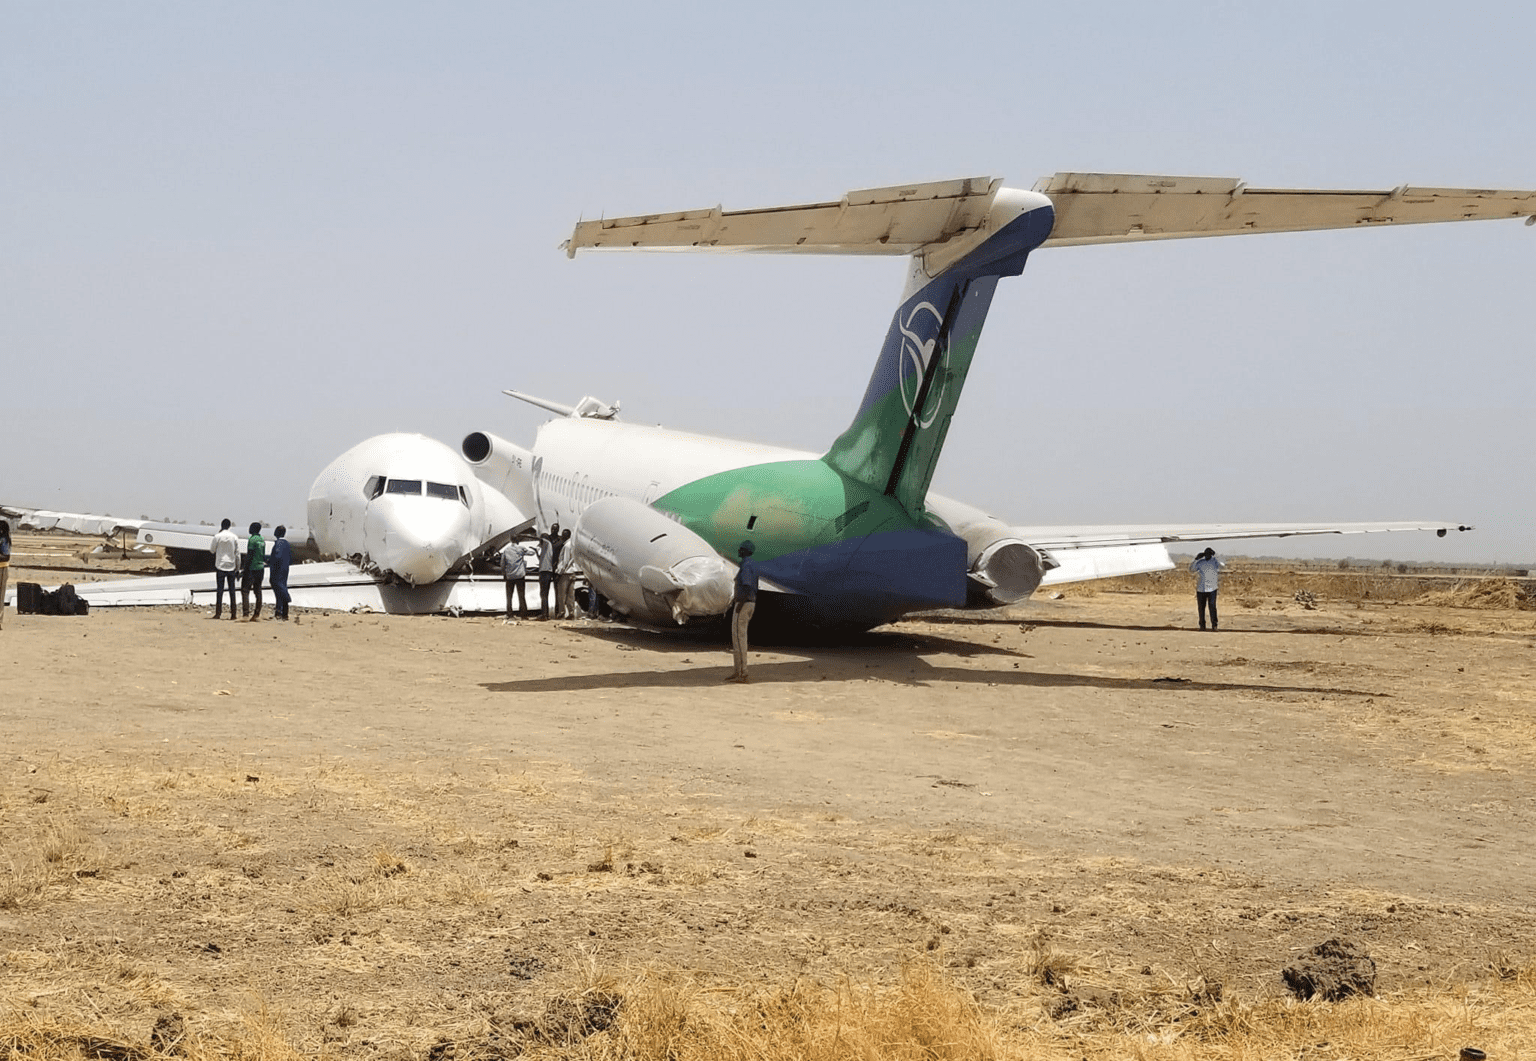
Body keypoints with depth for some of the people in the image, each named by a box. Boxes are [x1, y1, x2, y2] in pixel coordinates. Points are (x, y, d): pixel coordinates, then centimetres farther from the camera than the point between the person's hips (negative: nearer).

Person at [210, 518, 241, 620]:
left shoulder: (217, 537, -4)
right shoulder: (235, 537, 2)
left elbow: (212, 550, 8)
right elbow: (237, 554, 2)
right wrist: (238, 569, 8)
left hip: (220, 567, -2)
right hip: (232, 566, 2)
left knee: (220, 590, 0)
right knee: (232, 590, 5)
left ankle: (218, 613, -4)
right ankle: (233, 613, 3)